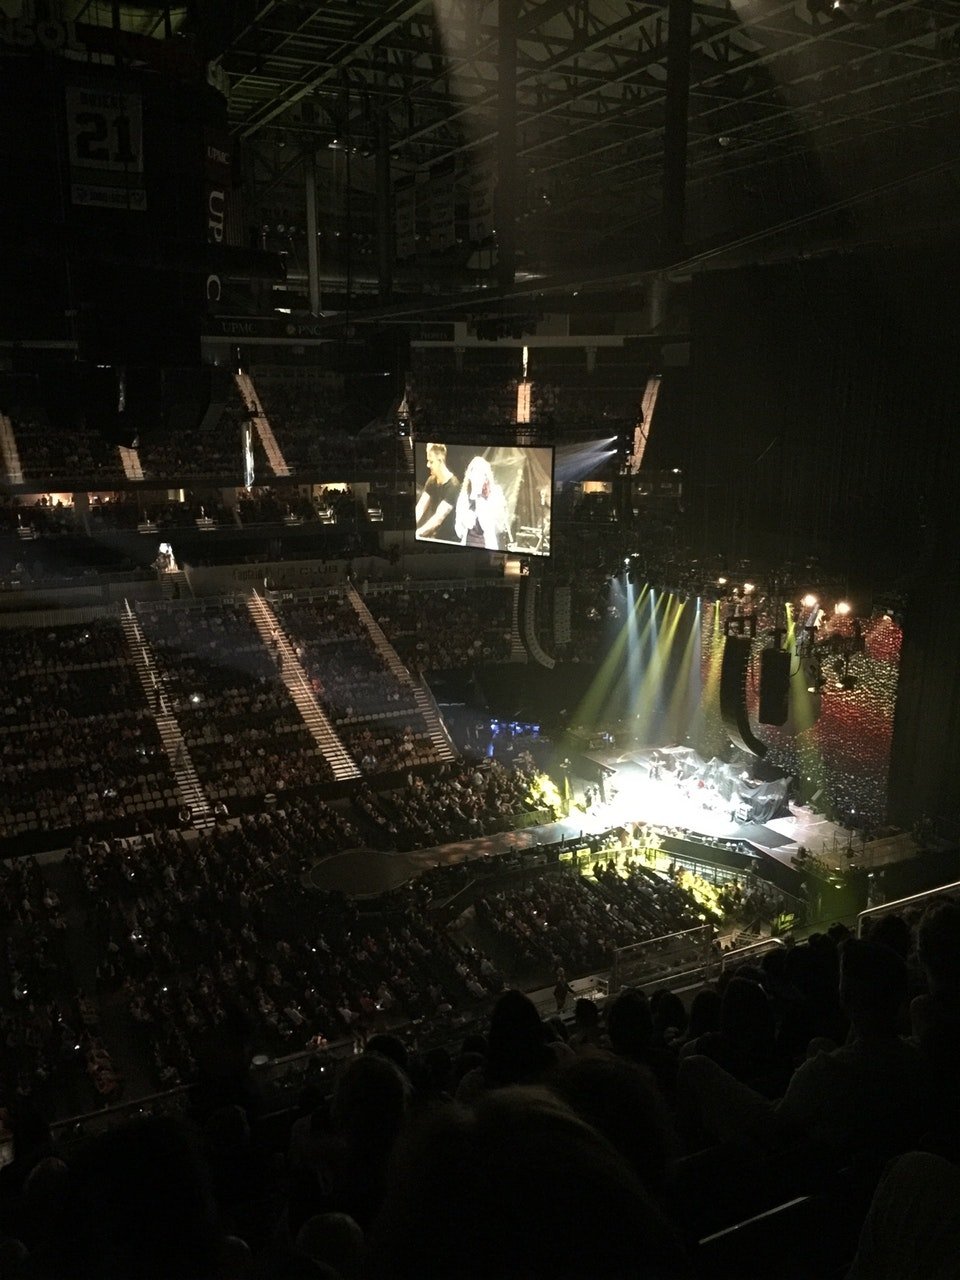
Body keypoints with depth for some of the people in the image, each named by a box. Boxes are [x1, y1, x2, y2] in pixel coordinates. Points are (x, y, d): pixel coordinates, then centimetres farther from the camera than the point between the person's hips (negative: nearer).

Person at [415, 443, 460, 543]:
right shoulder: (431, 481, 2)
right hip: (434, 537, 6)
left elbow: (439, 518, -26)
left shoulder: (453, 485, -20)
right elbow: (420, 508, -5)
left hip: (449, 540, -6)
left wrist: (417, 533, -34)